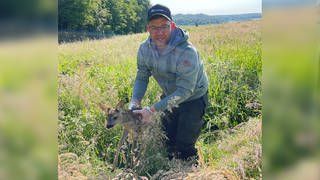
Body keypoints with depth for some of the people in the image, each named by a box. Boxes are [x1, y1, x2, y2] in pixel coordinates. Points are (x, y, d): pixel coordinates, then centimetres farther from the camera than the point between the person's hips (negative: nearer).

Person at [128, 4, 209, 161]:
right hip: (169, 97, 6)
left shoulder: (187, 52, -35)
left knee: (184, 146, -6)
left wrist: (152, 110, -38)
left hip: (193, 98, -6)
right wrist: (134, 101, -24)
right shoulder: (144, 49, -16)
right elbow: (141, 77, -6)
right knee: (167, 139, 19)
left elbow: (184, 91, -34)